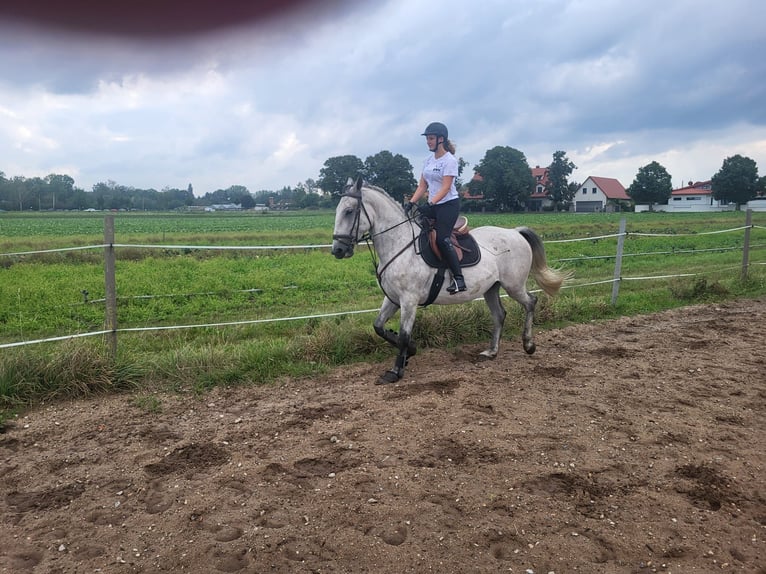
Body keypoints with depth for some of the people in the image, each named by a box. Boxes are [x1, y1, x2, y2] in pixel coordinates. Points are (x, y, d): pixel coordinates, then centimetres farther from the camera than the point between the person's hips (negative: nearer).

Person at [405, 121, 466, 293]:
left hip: (448, 204, -8)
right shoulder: (428, 160, 12)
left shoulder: (449, 160, -10)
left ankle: (459, 278, -19)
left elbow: (445, 188, -19)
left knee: (441, 238, -21)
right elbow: (422, 186, 10)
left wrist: (430, 204, -29)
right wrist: (411, 203, -3)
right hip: (432, 205, 8)